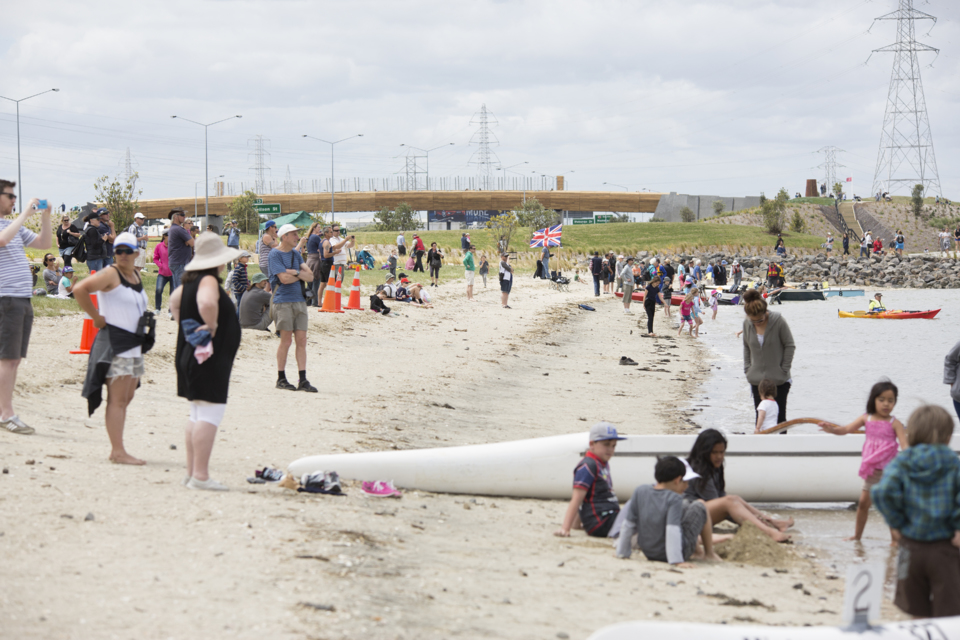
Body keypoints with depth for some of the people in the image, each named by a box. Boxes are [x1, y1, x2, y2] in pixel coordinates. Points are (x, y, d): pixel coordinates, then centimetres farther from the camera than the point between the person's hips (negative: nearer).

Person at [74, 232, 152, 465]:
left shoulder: (136, 275, 13)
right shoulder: (110, 274, -12)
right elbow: (80, 289, -25)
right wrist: (96, 317, -17)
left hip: (135, 344, 9)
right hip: (115, 342, -9)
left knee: (127, 397, 10)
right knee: (118, 399, -10)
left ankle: (116, 450, 15)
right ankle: (118, 451, -11)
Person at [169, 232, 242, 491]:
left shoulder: (191, 280, 12)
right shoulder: (208, 281, -17)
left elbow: (175, 301, 31)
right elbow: (207, 303, -39)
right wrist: (212, 326, -22)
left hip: (192, 356, 11)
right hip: (210, 358, -11)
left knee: (197, 415, 16)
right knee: (210, 414, -10)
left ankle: (192, 472, 21)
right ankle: (200, 476, -12)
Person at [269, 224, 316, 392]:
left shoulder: (296, 254, 16)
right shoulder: (275, 254, -5)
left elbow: (310, 277, 8)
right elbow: (284, 278, -15)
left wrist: (295, 273, -10)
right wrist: (301, 275, 0)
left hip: (299, 301, 6)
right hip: (283, 301, -6)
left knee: (301, 340, 1)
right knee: (286, 340, -4)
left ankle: (303, 380, 2)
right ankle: (281, 379, 7)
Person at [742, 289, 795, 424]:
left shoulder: (778, 321, -14)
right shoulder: (747, 323, -2)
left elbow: (790, 346, -6)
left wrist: (784, 370, -7)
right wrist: (747, 368, 6)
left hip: (779, 379, -3)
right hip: (757, 379, 3)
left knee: (779, 416, 2)